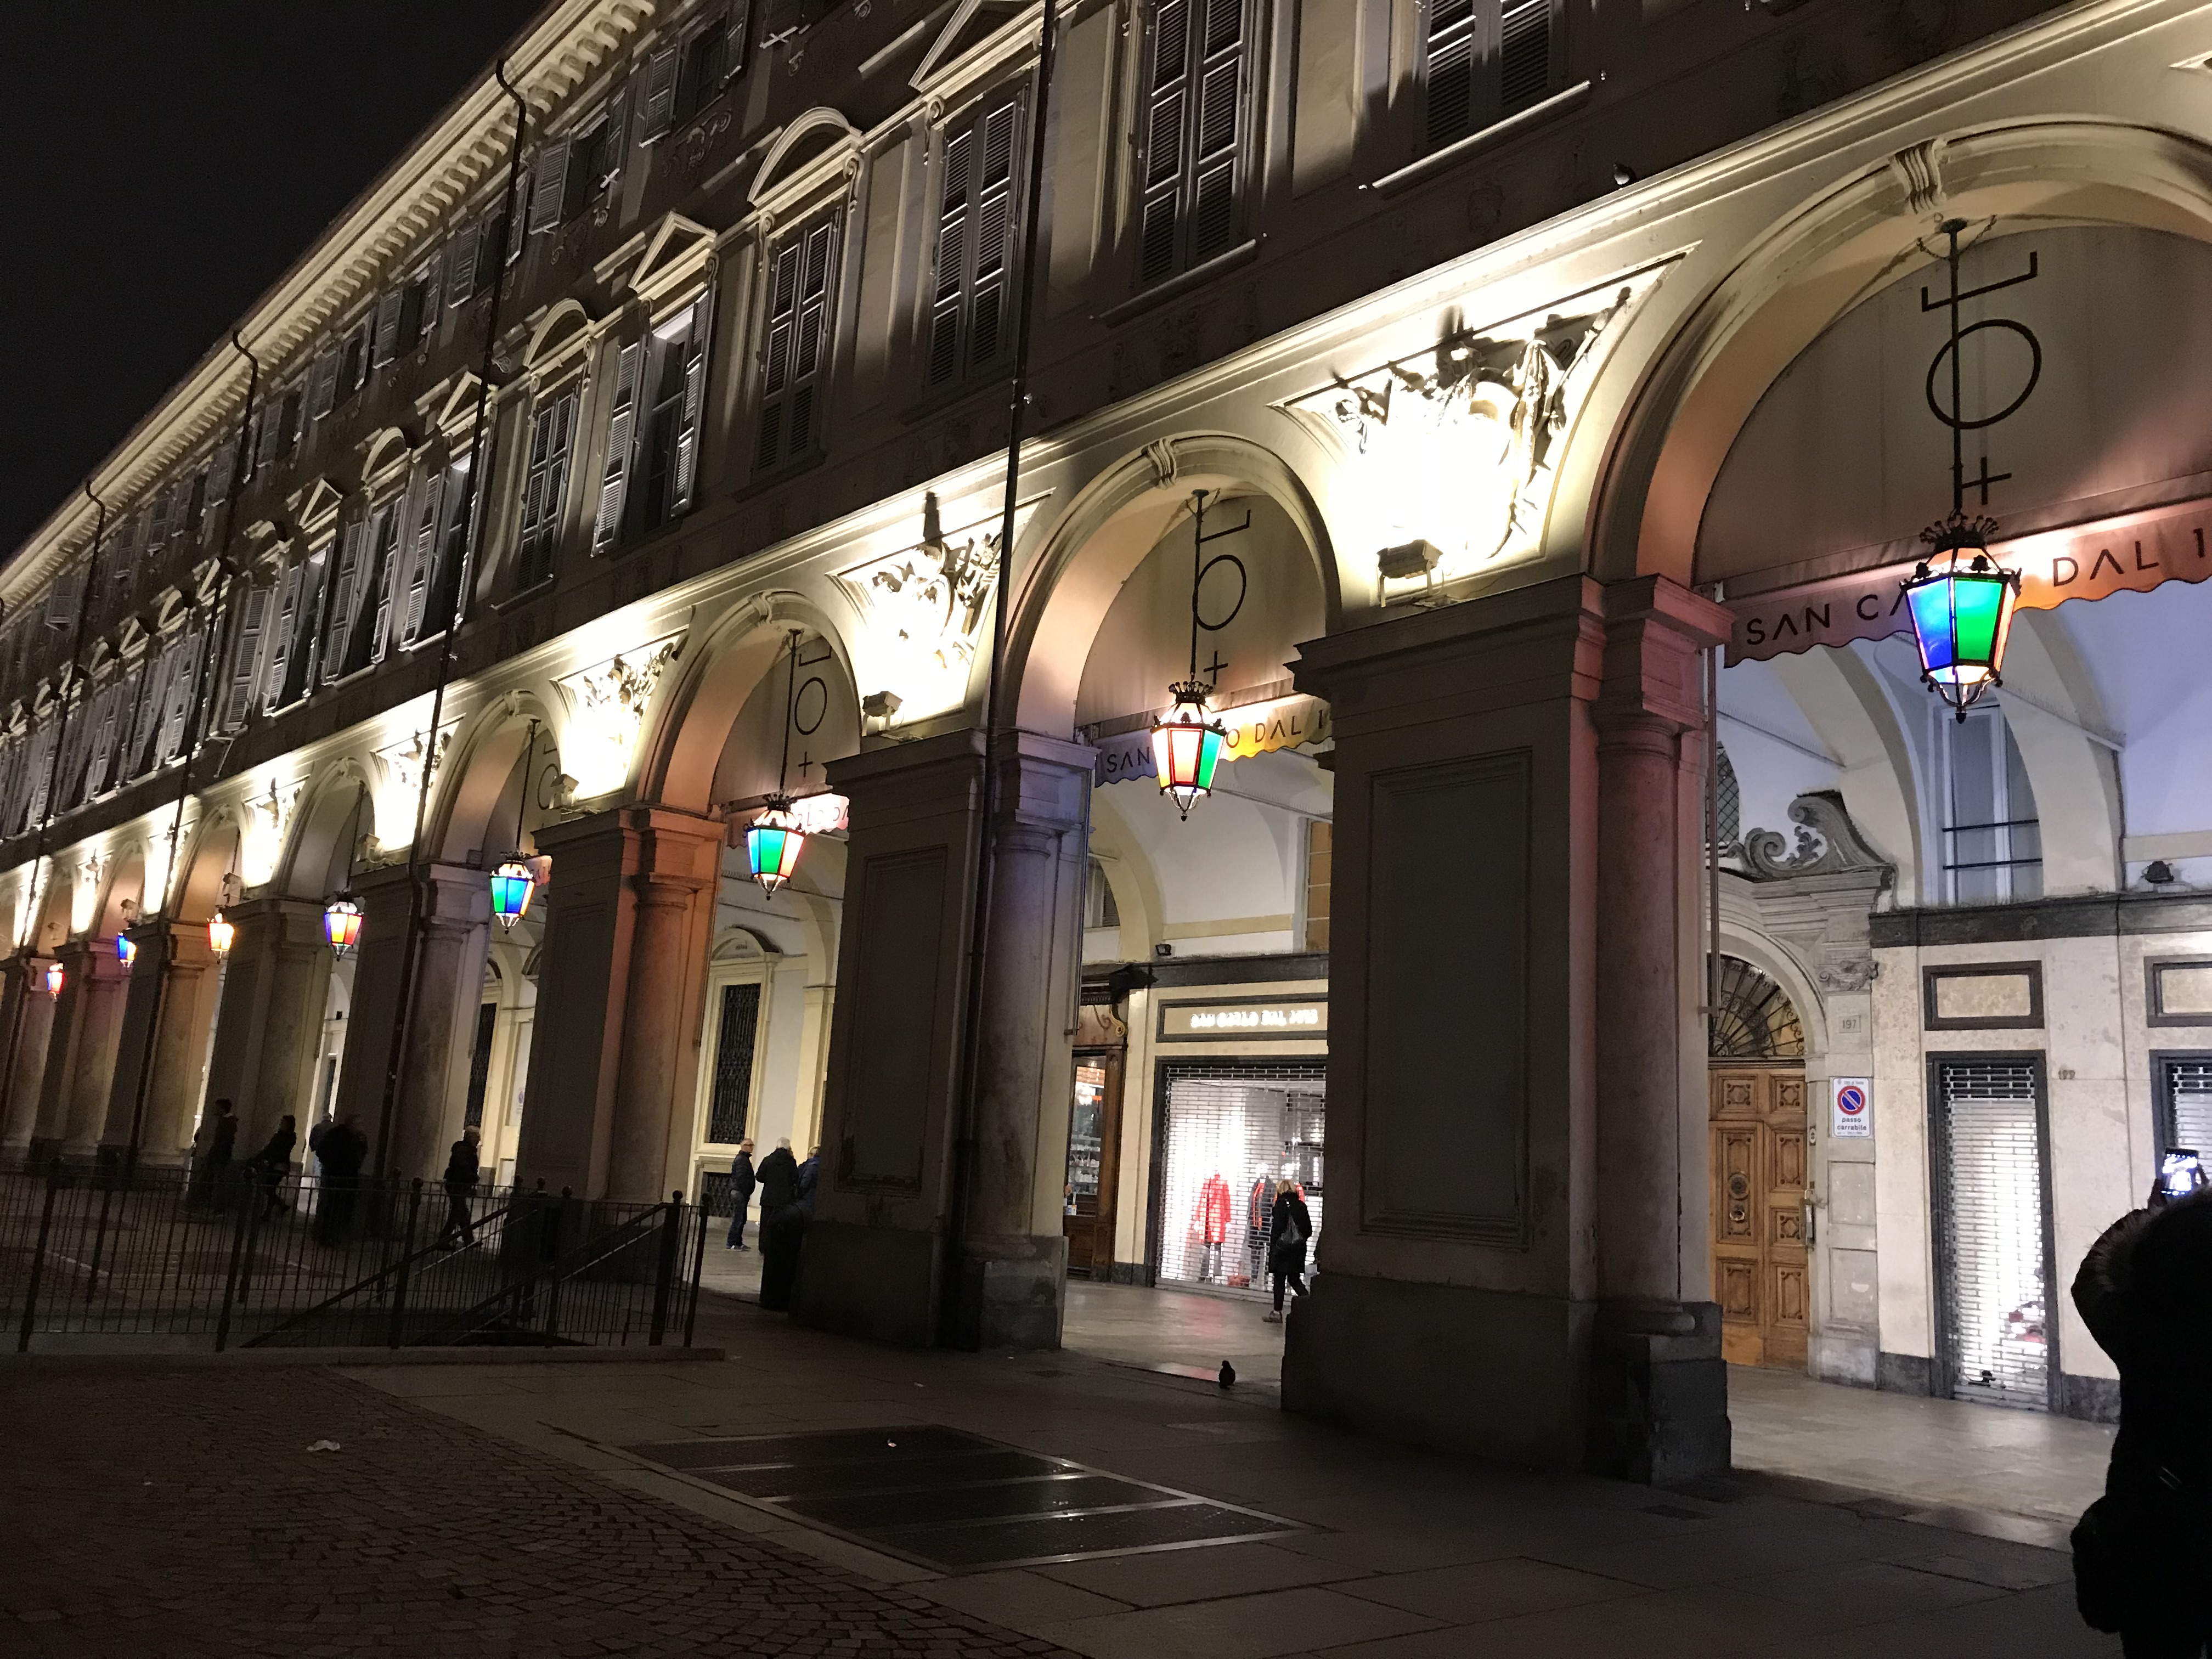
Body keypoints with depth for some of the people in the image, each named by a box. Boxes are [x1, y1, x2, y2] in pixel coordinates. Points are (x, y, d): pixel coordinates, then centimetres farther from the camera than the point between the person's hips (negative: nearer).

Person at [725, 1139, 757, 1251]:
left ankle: (738, 1243, 18)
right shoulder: (741, 1159, -12)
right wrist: (745, 1194, -18)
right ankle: (732, 1244, -6)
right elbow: (741, 1178, -19)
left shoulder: (744, 1159, 19)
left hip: (740, 1193, 10)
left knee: (741, 1219, 13)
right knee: (737, 1219, -8)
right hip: (740, 1193, -10)